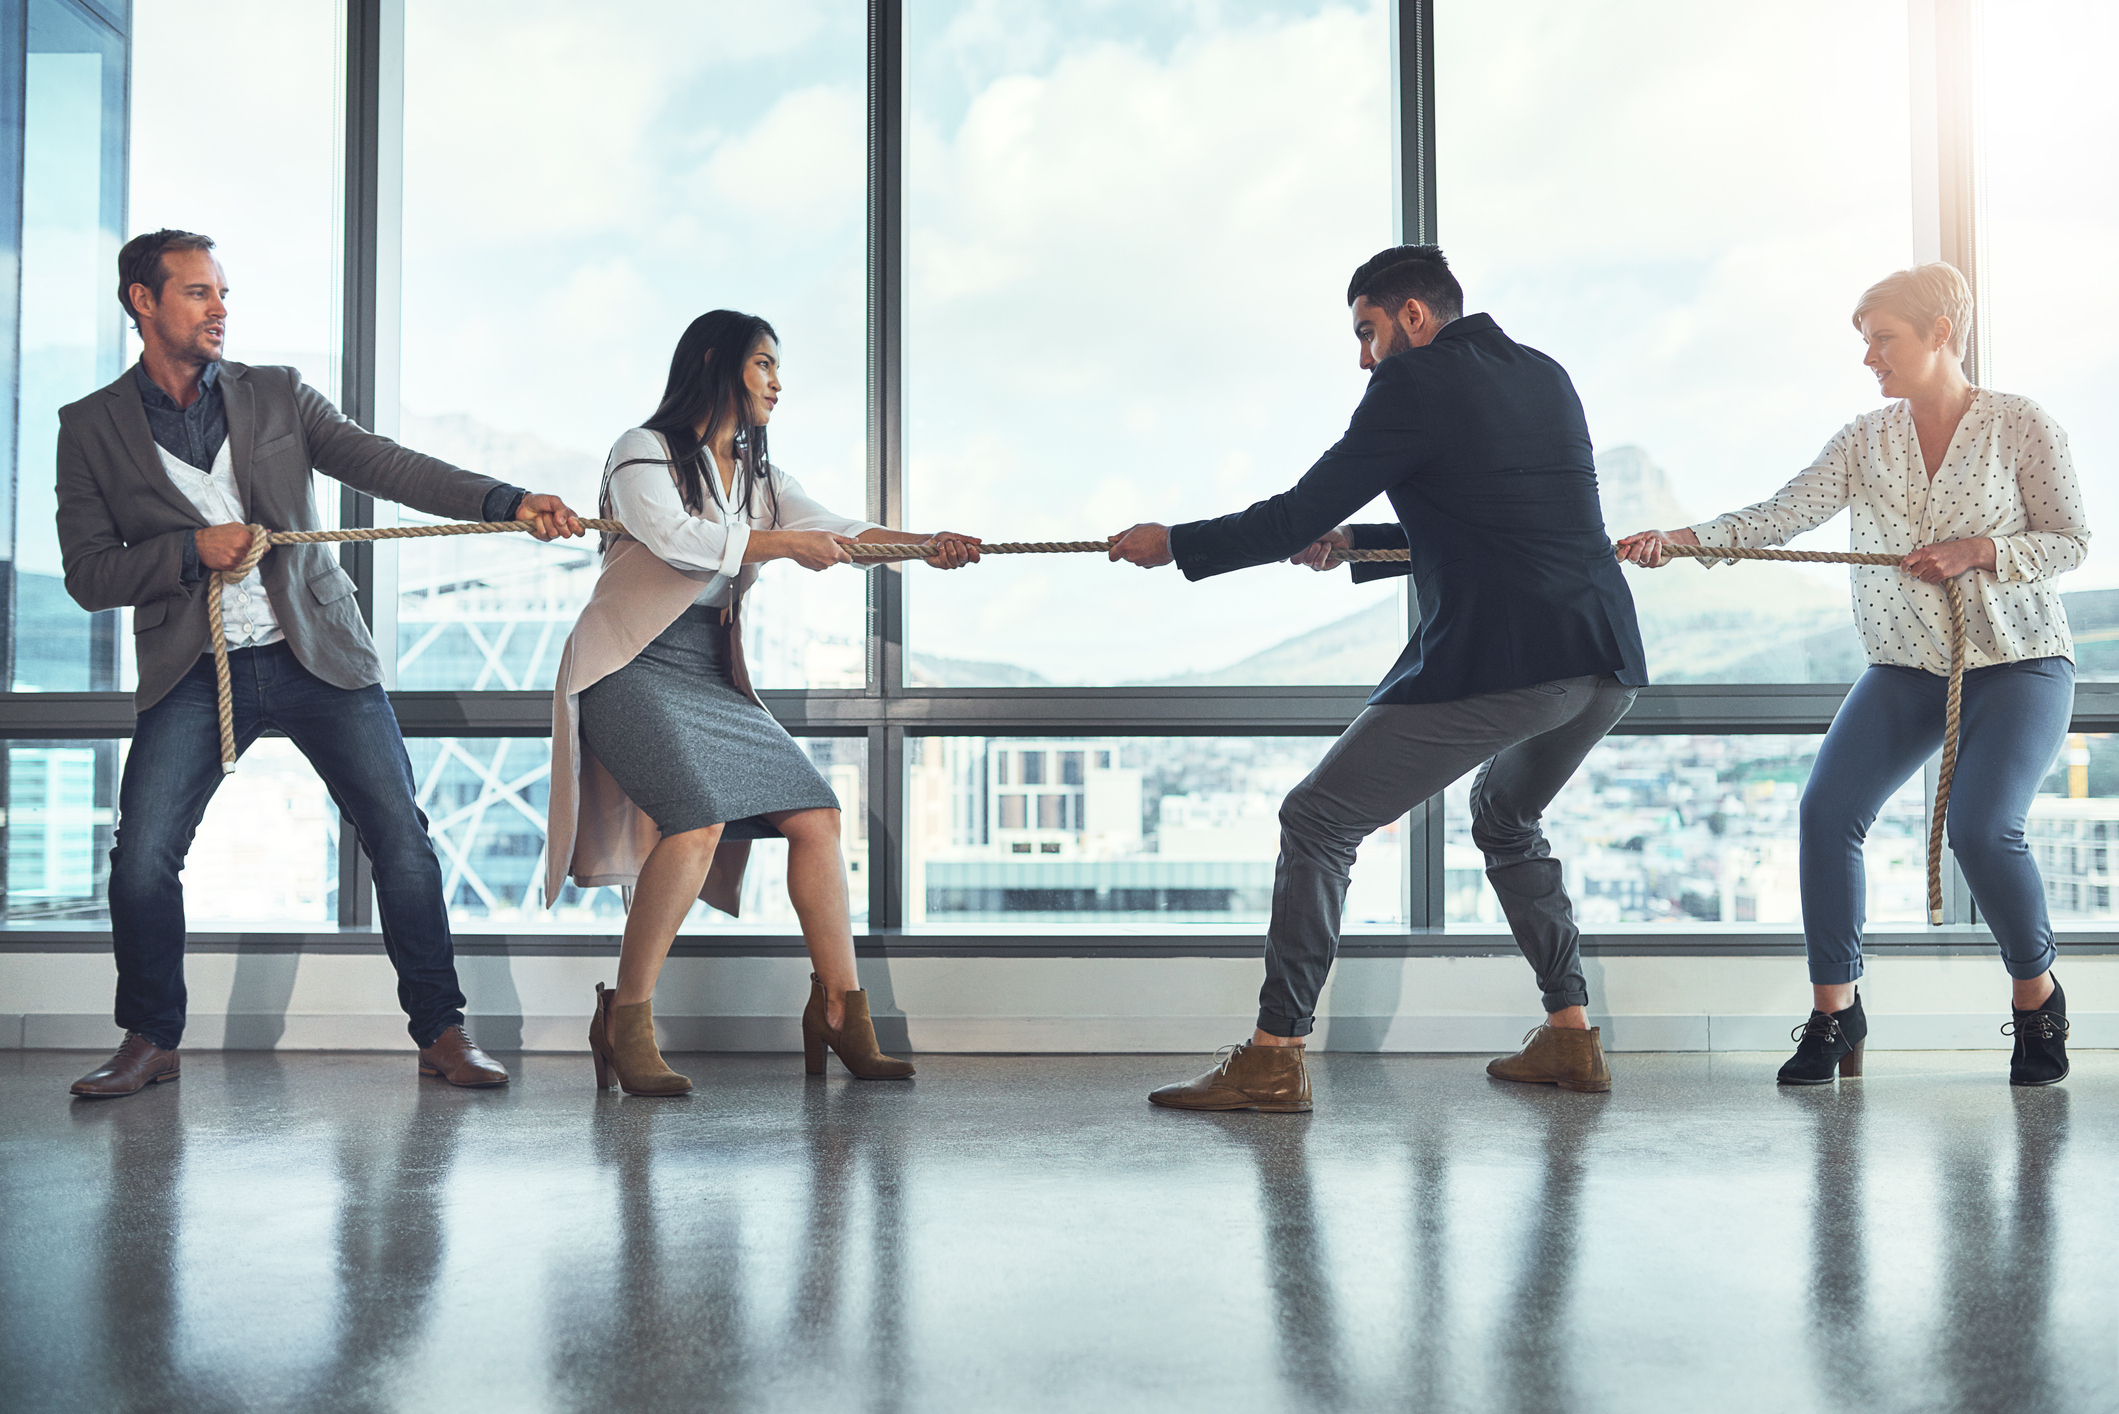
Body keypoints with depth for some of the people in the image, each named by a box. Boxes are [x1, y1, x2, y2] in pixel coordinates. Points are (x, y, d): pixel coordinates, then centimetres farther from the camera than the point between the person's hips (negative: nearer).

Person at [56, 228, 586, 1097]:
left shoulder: (277, 395, 9)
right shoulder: (91, 428, 6)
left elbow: (388, 468, -2)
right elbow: (88, 576, 3)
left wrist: (509, 501, -17)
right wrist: (192, 549, -14)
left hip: (317, 654, 1)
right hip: (192, 674, 0)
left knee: (401, 838, -7)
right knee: (142, 856, -10)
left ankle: (441, 1033, 4)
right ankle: (150, 1042, 13)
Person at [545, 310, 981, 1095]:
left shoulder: (759, 478, 18)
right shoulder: (644, 453, -2)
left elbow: (835, 532, 4)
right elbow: (675, 537, -20)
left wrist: (925, 545, -12)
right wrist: (783, 544, -19)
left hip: (710, 676, 7)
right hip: (633, 668, -7)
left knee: (815, 814, -6)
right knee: (700, 819, -27)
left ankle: (840, 1014, 2)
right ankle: (625, 1023, -14)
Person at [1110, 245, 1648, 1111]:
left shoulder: (1415, 380, -1)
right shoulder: (1545, 376, 22)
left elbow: (1300, 515, -2)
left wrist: (1174, 545, 11)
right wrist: (1354, 547, 34)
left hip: (1495, 664, -8)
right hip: (1607, 666, 8)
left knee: (1316, 824, 2)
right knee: (1505, 818, 32)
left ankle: (1274, 1058, 2)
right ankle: (1570, 1037, 28)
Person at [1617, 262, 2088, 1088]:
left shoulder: (2021, 426, -4)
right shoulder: (1865, 441, 3)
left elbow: (2069, 542, -2)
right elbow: (1781, 516, -9)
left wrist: (1978, 552, -20)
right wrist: (1682, 539, -25)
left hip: (2018, 664, -3)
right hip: (1905, 668, 3)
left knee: (1980, 828, -21)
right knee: (1826, 809, -16)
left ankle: (2036, 996, 9)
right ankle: (1834, 1010, -1)